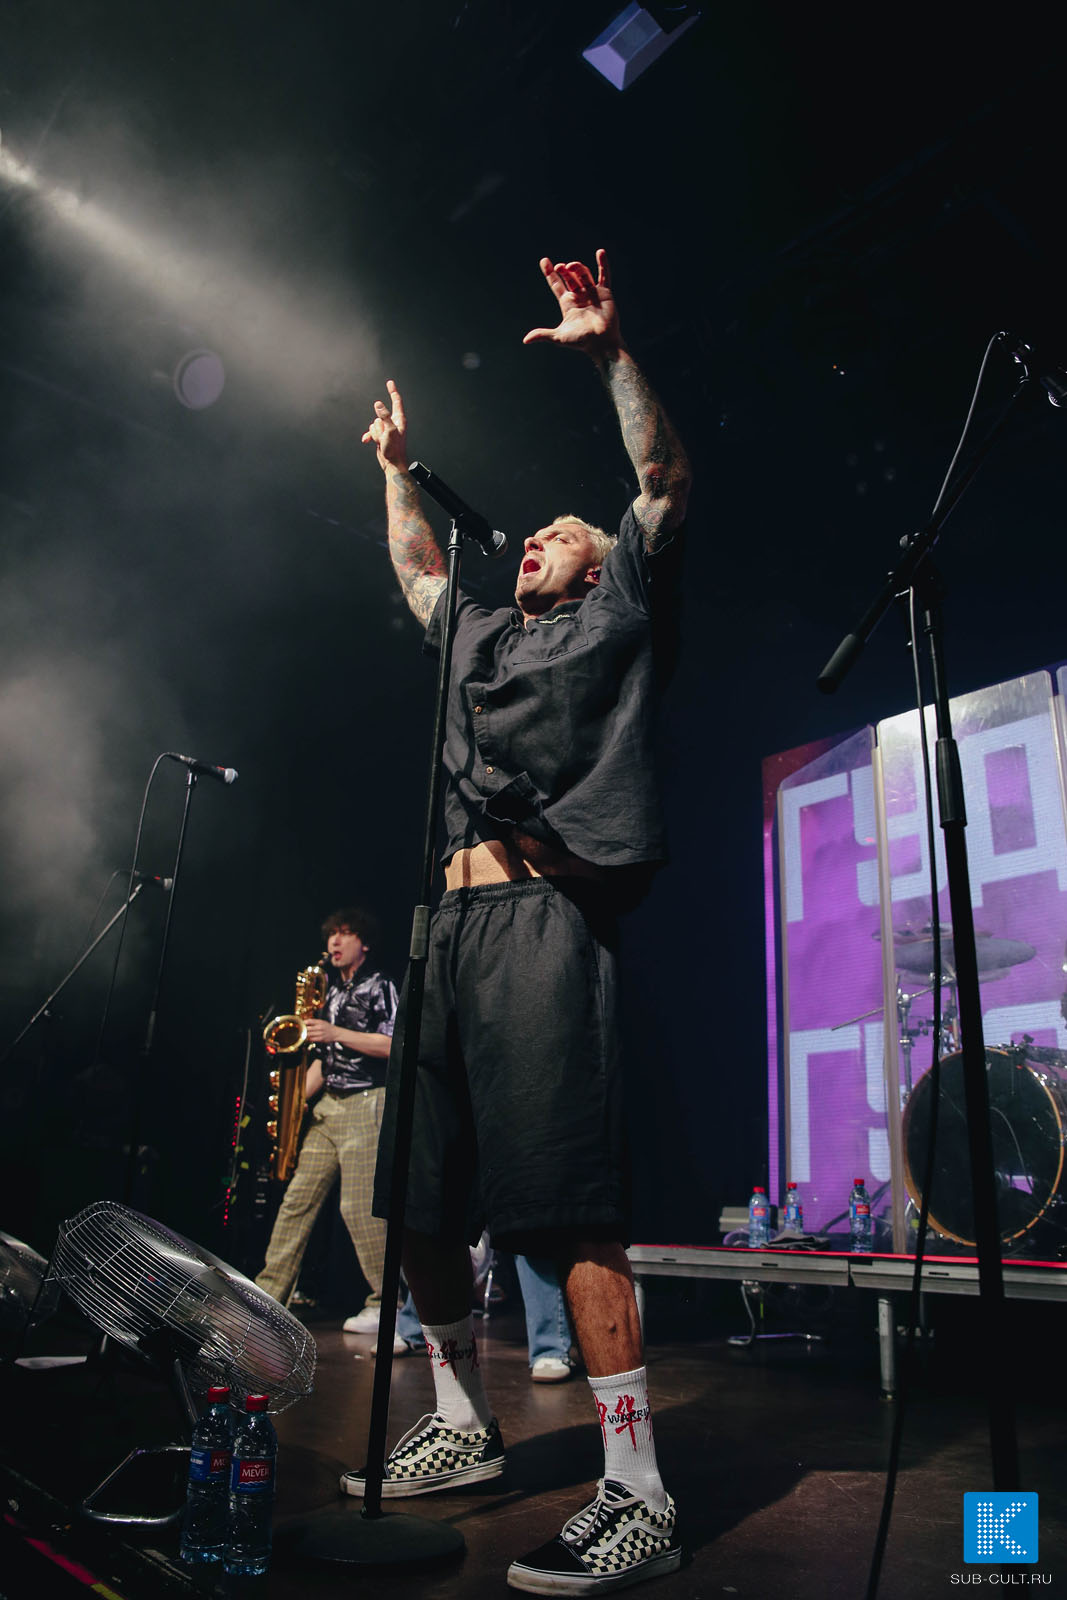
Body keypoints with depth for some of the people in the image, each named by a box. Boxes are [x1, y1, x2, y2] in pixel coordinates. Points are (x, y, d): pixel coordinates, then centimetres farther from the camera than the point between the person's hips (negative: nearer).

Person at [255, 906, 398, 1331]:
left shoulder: (378, 985, 0)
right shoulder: (331, 991, 21)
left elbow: (395, 1045, -11)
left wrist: (337, 1034, -15)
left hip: (365, 1105, -7)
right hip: (327, 1105, 7)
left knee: (359, 1204, -11)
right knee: (297, 1198, 4)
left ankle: (385, 1304, -3)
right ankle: (268, 1294, 10)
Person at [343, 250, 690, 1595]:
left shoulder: (617, 617, 14)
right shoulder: (482, 635, 30)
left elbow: (666, 482, 7)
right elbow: (416, 570, 44)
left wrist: (610, 352, 5)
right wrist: (396, 465, 48)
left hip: (544, 911, -7)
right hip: (450, 922, 8)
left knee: (566, 1207, -13)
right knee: (417, 1197, 9)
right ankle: (461, 1429, 26)